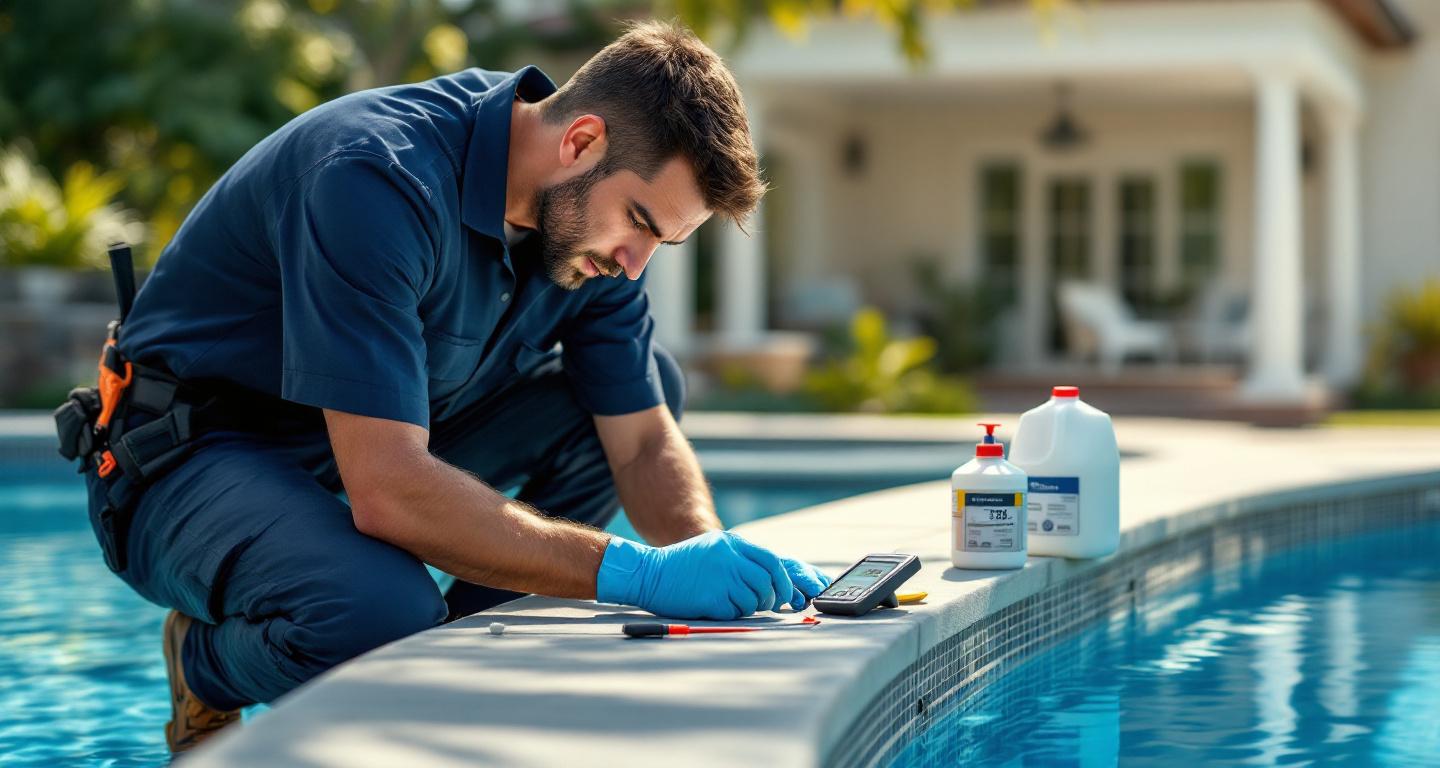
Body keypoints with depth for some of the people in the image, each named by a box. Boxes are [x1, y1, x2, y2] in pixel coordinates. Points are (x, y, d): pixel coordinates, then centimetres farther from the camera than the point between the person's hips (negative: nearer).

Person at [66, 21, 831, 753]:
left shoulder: (589, 218, -7)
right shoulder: (378, 179, -32)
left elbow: (644, 441, 0)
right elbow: (387, 493, -38)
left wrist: (710, 559, -21)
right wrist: (633, 572, -38)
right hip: (193, 459, -8)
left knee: (652, 381, 2)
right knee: (383, 608, -38)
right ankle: (209, 671, -2)